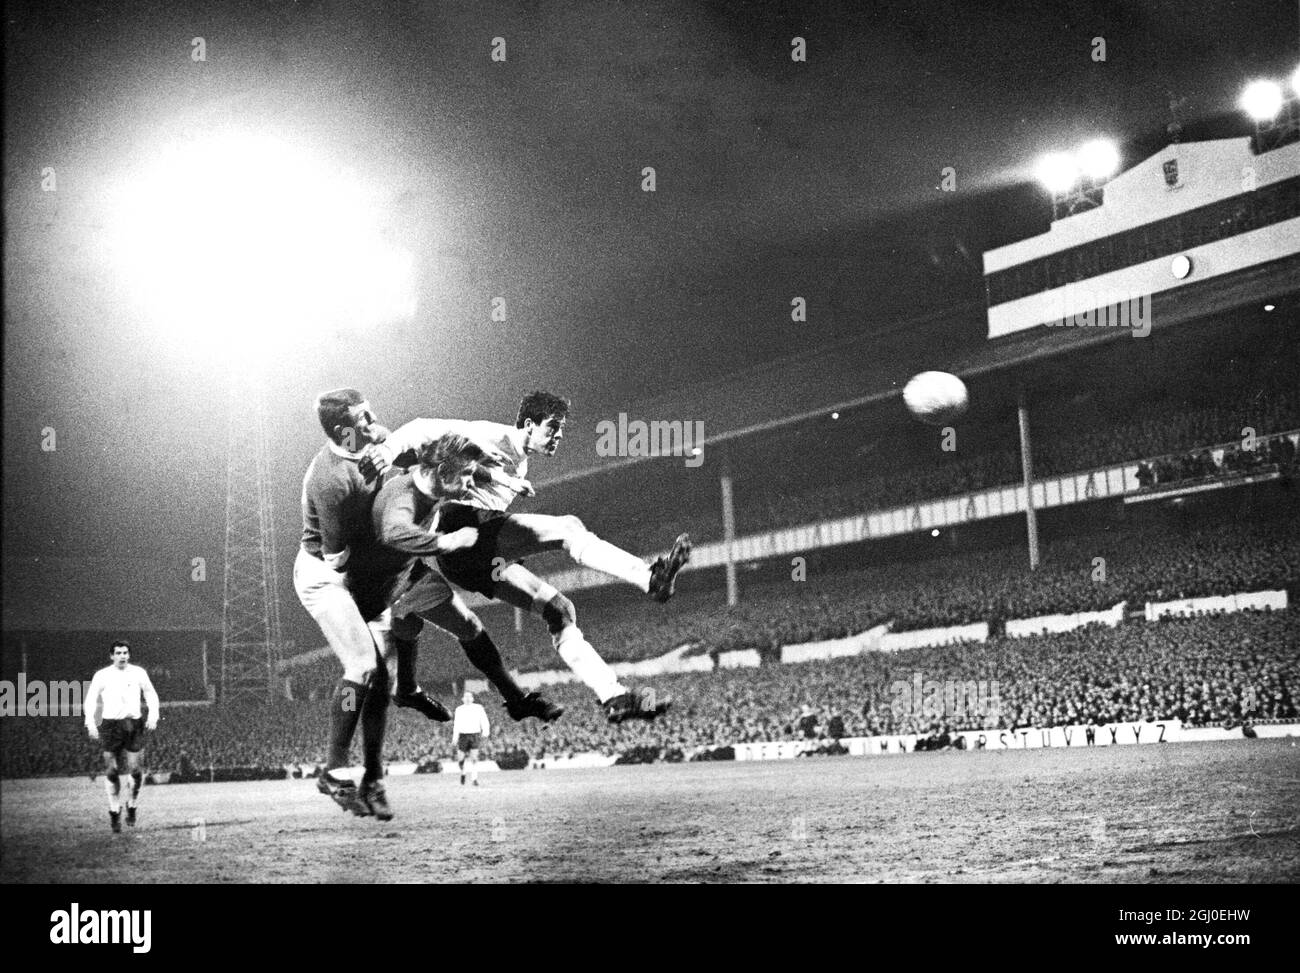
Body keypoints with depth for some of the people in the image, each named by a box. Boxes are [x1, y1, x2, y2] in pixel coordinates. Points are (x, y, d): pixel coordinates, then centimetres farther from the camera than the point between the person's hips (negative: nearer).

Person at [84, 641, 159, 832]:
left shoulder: (139, 673, 7)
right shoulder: (102, 676, 3)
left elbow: (151, 695, 16)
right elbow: (90, 700, 3)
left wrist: (153, 716, 1)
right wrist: (90, 724, -9)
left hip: (134, 724, 1)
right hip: (110, 725, -1)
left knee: (134, 769, -6)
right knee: (112, 771, -3)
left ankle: (131, 806, 16)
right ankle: (114, 812, 9)